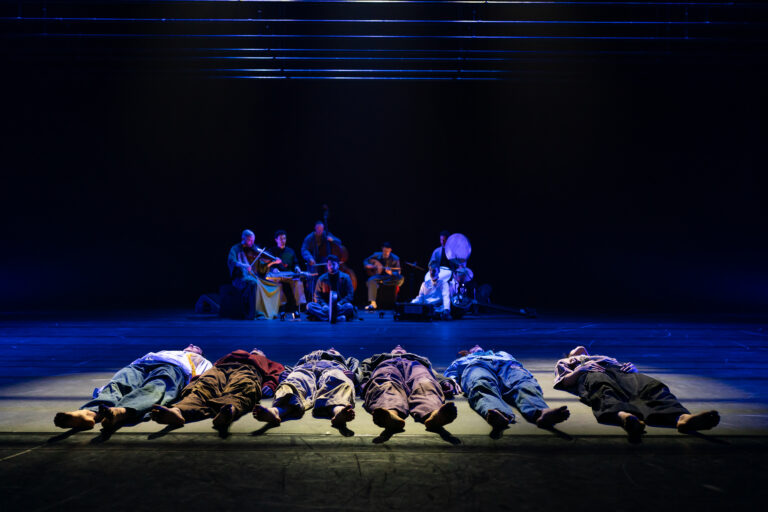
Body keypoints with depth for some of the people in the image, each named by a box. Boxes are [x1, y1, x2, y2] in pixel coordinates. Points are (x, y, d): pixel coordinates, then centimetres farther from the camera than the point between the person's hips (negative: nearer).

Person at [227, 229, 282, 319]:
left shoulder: (253, 251, 16)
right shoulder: (235, 249, 3)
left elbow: (261, 268, 15)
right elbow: (231, 261, -16)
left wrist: (271, 263, -3)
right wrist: (242, 265, -34)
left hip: (255, 277, 5)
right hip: (241, 277, -5)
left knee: (276, 285, -11)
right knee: (253, 283, -37)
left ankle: (271, 312, -9)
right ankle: (255, 314, -34)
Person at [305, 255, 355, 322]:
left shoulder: (345, 278, 7)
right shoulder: (322, 279, 10)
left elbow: (349, 295, 1)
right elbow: (317, 296, 8)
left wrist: (339, 304, -17)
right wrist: (324, 305, -13)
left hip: (340, 306, -1)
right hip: (326, 306, 2)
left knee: (349, 306, -33)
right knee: (309, 305, -25)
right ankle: (338, 317, -42)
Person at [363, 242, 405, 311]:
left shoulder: (395, 259, -5)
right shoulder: (377, 255, 2)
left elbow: (397, 273, -10)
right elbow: (365, 261, 13)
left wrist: (391, 273, -32)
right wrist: (369, 266, -10)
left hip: (390, 278, -1)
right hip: (379, 276, 1)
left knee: (400, 279, -32)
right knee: (371, 280, -34)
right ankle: (372, 304, -35)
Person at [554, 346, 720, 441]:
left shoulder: (603, 357, 48)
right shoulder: (563, 362, 40)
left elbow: (629, 368, 32)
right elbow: (566, 382, 17)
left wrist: (630, 367, 8)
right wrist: (580, 369, 0)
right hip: (591, 375, -3)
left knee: (652, 386, -32)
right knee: (603, 391, -43)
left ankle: (682, 416, -63)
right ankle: (624, 416, -77)